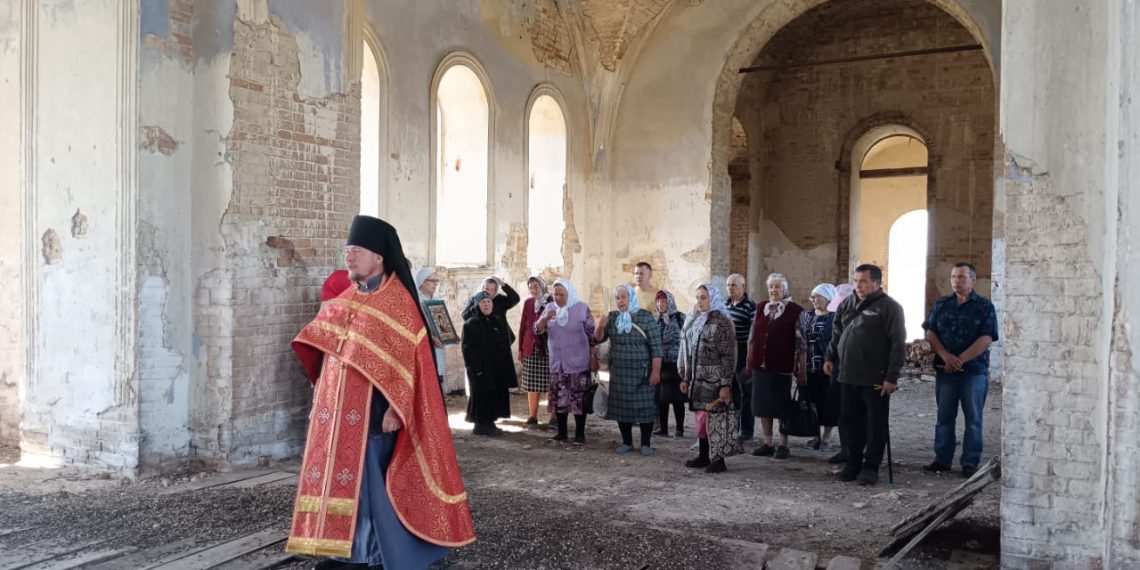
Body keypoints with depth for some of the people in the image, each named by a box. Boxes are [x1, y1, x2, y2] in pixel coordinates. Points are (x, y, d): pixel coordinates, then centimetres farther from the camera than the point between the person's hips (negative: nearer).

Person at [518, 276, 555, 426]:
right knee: (532, 385, 5)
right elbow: (523, 326, 13)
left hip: (549, 348, -3)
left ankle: (554, 417, 5)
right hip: (531, 348, 4)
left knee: (551, 384, -2)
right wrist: (520, 349, 11)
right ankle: (532, 416, 13)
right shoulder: (528, 303, 10)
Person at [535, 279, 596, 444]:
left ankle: (580, 433, 5)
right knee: (558, 398, 7)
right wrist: (545, 318, -19)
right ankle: (561, 431, 17)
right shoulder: (550, 307, 4)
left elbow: (592, 334, -3)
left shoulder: (581, 308, -7)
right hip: (557, 363, 4)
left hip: (578, 363, -4)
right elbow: (537, 329, 0)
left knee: (579, 398, -2)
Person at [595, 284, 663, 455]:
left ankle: (645, 443, 12)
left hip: (641, 372, -4)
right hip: (618, 372, 4)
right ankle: (627, 442, 20)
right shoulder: (611, 317, 5)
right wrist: (600, 327, -15)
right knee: (621, 407, 8)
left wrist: (656, 371, -15)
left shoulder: (645, 317, -7)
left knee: (644, 407, 1)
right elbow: (599, 339, 7)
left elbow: (655, 346, -9)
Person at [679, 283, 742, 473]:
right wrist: (686, 378, 13)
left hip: (715, 378, -7)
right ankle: (703, 456, 19)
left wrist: (726, 384, -17)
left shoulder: (722, 322, -10)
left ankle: (719, 459, 2)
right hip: (698, 378, 7)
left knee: (715, 416, -5)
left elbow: (728, 355, -13)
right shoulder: (694, 321, 12)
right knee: (701, 416, 10)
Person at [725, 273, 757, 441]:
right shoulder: (726, 304, 11)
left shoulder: (750, 305, -10)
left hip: (743, 353, -6)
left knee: (746, 392, 2)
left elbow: (755, 332, -13)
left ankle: (747, 430, 10)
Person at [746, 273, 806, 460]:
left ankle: (783, 445, 12)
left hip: (782, 367, -5)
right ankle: (767, 443, 19)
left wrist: (801, 370, -8)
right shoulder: (761, 308, 10)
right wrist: (749, 361, 12)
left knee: (782, 406, 2)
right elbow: (753, 337, 15)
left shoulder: (795, 311, -4)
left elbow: (801, 343, -6)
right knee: (762, 404, 8)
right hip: (761, 365, 5)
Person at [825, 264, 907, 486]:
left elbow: (898, 344, -12)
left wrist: (892, 376, -16)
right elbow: (837, 334, 24)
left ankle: (871, 467, 11)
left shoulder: (889, 307, -7)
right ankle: (853, 462, 23)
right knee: (850, 421, 12)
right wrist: (831, 358, 14)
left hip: (875, 380, -6)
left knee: (875, 424, 2)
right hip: (849, 377, 6)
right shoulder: (847, 304, 13)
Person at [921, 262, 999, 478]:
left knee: (973, 419, 2)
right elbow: (930, 333, 5)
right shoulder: (941, 305, 10)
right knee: (944, 417, 8)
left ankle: (970, 462, 9)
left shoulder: (984, 306, -1)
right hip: (945, 371, 3)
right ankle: (942, 459, 15)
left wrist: (960, 360, -15)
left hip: (974, 371, -3)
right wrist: (945, 356, -12)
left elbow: (986, 339, -10)